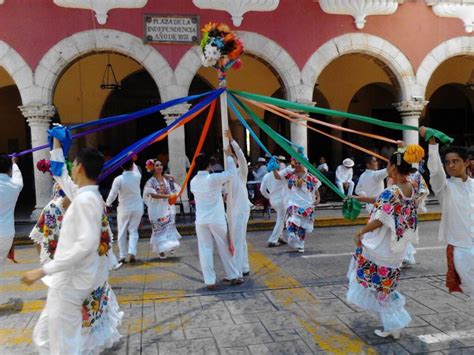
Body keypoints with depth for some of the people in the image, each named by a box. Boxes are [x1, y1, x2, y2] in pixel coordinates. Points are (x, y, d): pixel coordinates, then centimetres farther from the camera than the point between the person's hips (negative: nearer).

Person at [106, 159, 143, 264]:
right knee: (133, 231, 9)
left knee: (122, 232, 10)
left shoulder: (118, 179, -16)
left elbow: (112, 194, -11)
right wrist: (131, 160, 29)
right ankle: (132, 253, -6)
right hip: (137, 208, 2)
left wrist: (108, 204, 8)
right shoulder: (137, 176, -8)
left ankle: (122, 256, 11)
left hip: (124, 209, -2)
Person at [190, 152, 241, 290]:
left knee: (205, 250, 6)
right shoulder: (213, 178, -12)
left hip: (201, 221, 3)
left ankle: (210, 281, 7)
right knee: (225, 248, 10)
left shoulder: (193, 182, 5)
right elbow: (232, 173, -6)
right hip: (217, 220, -3)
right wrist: (228, 156, 5)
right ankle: (233, 277, 20)